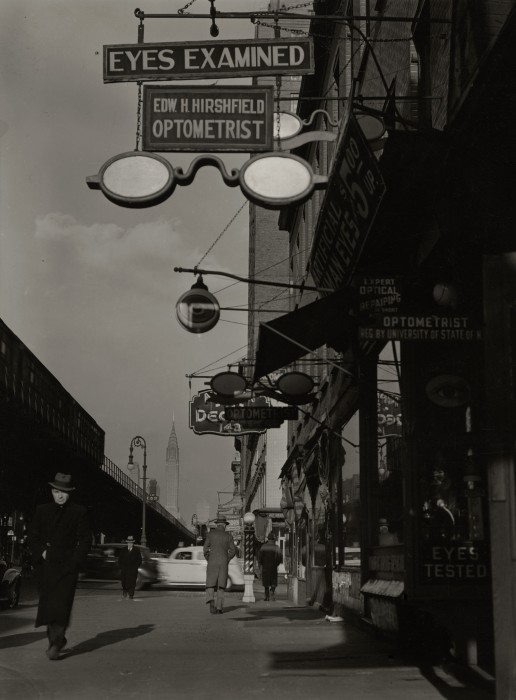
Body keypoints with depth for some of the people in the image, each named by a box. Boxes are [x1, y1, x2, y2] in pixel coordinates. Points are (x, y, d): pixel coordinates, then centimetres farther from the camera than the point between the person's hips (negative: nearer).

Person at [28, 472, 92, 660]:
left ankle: (55, 644, -12)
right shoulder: (42, 511, 12)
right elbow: (32, 536, 12)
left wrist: (75, 560, -7)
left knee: (61, 604, -12)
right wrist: (41, 552, -5)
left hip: (67, 565, -3)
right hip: (45, 565, 4)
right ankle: (57, 639, 22)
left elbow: (85, 539, 4)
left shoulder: (79, 512, 4)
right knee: (47, 604, 7)